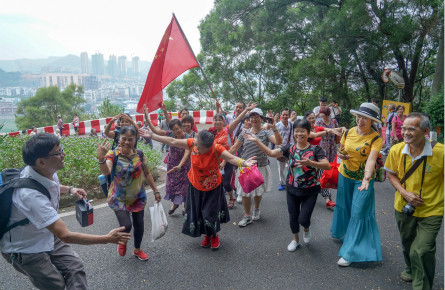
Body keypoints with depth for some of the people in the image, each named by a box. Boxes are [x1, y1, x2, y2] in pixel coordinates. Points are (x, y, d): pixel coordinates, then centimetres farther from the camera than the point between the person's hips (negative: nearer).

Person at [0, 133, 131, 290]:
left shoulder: (47, 171, -12)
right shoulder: (30, 195, -37)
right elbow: (66, 236, -36)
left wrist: (69, 189, -5)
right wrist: (107, 239, -29)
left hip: (47, 235, 7)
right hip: (24, 249, -6)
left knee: (76, 267, -4)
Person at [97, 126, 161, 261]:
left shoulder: (139, 154, -6)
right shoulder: (113, 154, -17)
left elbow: (147, 174, 5)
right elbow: (106, 172, -36)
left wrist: (156, 191, 8)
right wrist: (101, 159, -55)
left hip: (138, 197, 4)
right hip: (119, 198, -3)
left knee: (139, 224, 13)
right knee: (126, 225, -15)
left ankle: (137, 250, 42)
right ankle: (123, 241, 24)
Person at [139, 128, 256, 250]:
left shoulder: (216, 148, -28)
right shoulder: (192, 143, -19)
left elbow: (232, 158, -37)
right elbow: (172, 141, -10)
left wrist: (243, 162, -59)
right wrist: (152, 135, -8)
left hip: (213, 187, -3)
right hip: (196, 185, 3)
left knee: (211, 212, 2)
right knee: (197, 212, 12)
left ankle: (214, 236, 34)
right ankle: (207, 235, 39)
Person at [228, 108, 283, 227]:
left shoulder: (266, 133, -5)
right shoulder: (244, 132, 3)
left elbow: (279, 142, -22)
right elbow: (234, 147, 6)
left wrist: (274, 128, -33)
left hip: (260, 168, -1)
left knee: (258, 192, 14)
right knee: (245, 192, 3)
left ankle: (256, 209, 43)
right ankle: (247, 216, 21)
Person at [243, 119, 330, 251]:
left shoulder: (315, 149, -11)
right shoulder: (290, 147, -4)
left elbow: (327, 165, -22)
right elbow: (271, 153, -13)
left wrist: (310, 163, -38)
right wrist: (256, 141, -21)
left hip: (310, 191, -3)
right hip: (292, 189, 3)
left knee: (303, 219, -4)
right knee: (293, 216, 15)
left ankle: (306, 229, 35)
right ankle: (295, 239, 41)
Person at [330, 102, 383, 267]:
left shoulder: (376, 138, -16)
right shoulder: (349, 132, -3)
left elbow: (371, 159, -31)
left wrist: (366, 179, -46)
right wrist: (341, 154, -12)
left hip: (363, 179, -4)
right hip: (345, 175, 5)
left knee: (358, 213, -3)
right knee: (344, 207, 21)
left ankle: (350, 252, 8)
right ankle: (341, 233, 47)